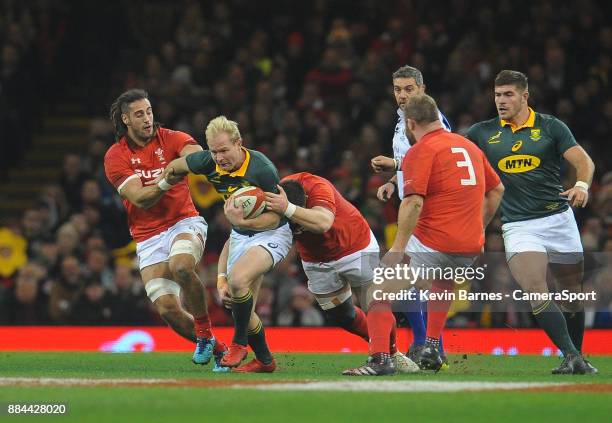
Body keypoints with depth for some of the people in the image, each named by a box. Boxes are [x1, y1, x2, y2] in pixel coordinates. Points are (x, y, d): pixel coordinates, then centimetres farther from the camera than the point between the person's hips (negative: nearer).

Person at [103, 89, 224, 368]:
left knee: (181, 266, -36)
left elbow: (198, 155, -21)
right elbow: (141, 199, -12)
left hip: (184, 223, -1)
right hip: (148, 238, 2)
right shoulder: (115, 156, -1)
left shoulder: (170, 139, 0)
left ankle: (205, 334, -15)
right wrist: (166, 182, -31)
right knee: (166, 308, -13)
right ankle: (216, 349, 11)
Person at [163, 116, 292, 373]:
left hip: (272, 234, -6)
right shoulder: (209, 162, -13)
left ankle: (239, 342, -10)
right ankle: (265, 360, 22)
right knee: (241, 309, 1)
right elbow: (175, 167, 6)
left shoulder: (262, 170, -28)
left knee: (238, 278, -31)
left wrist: (242, 221, -40)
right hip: (240, 236, 6)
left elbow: (274, 217, -23)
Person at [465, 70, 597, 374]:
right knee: (534, 289, -21)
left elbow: (583, 160, -4)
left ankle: (577, 357, 25)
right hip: (518, 226, 0)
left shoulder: (551, 127, 2)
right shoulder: (483, 132, 8)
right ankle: (570, 356, -21)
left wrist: (582, 184, -25)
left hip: (558, 219, 0)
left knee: (572, 292, 6)